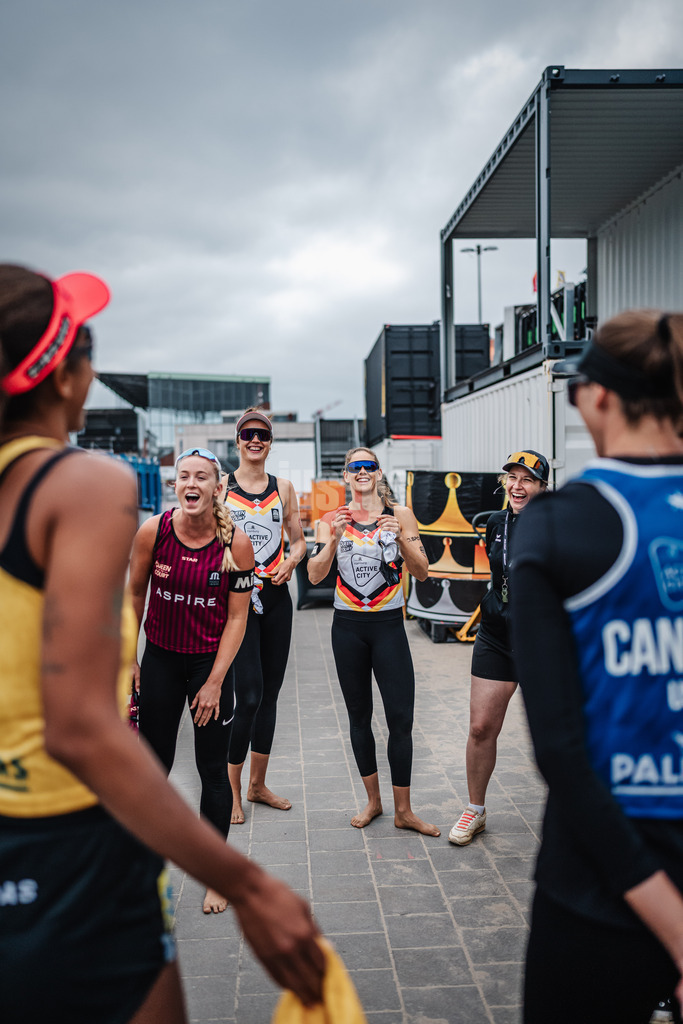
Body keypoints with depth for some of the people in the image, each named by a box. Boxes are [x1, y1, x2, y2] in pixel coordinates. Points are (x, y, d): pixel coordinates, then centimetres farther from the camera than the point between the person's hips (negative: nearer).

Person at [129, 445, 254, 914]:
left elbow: (237, 619, -10)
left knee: (214, 772, 7)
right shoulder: (153, 531, -12)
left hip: (211, 661, -1)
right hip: (160, 659, 1)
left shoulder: (236, 543, -15)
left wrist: (215, 682, -12)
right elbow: (135, 595, 1)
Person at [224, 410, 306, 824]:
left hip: (276, 596, 4)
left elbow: (298, 540, 16)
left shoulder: (283, 488, 11)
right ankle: (232, 790, 6)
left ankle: (258, 784, 25)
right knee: (248, 694, -11)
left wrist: (290, 562, -4)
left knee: (270, 693, 10)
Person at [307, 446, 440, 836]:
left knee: (401, 717, -4)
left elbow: (422, 572, -3)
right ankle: (373, 801, 27)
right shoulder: (333, 519, 3)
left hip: (389, 625, -1)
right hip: (348, 627, 1)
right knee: (360, 717, 11)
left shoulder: (400, 515, 0)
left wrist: (401, 538, -18)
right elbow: (315, 575, -5)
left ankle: (403, 810, 10)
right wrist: (335, 539, -19)